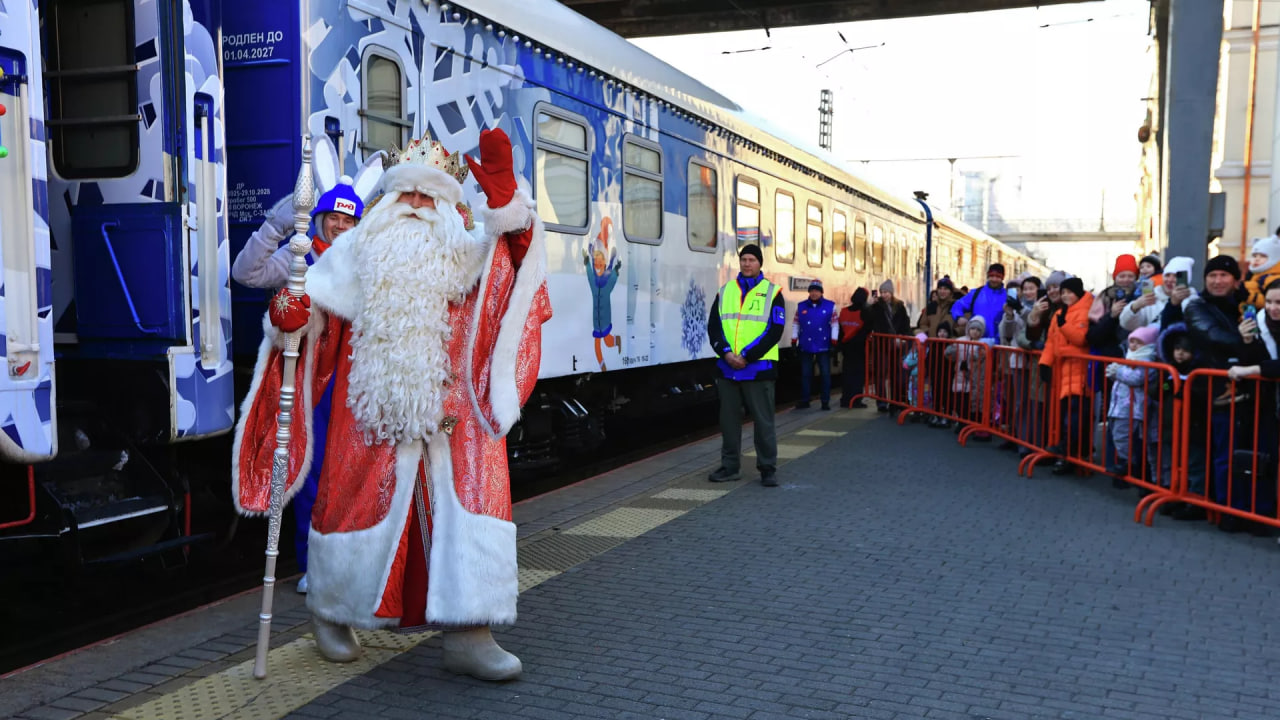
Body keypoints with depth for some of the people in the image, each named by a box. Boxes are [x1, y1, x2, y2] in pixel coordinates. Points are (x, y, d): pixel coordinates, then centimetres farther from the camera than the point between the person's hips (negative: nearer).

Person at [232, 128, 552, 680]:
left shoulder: (461, 255, 9)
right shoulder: (356, 251, 10)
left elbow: (509, 251, -8)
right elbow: (313, 299, 7)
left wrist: (502, 193, -25)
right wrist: (288, 312, -16)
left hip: (448, 417, 1)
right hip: (369, 416, 0)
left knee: (466, 504, -8)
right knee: (359, 505, 7)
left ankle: (467, 635, -4)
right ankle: (330, 610, 32)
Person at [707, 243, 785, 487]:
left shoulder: (772, 292, 1)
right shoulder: (725, 291, 12)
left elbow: (775, 330, -6)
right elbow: (713, 325, 7)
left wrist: (746, 356, -13)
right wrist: (726, 352, -10)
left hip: (759, 368, -4)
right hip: (728, 367, 4)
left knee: (763, 420, 0)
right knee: (729, 419, 9)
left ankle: (768, 469, 10)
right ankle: (730, 467, 20)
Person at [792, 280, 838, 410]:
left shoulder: (830, 306, -1)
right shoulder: (801, 306, 5)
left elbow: (835, 324, 0)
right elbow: (795, 324, 9)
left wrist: (834, 341, -5)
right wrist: (794, 341, 5)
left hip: (823, 346, -2)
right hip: (806, 347, 2)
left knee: (825, 374, 1)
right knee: (805, 374, 7)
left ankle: (825, 401, 8)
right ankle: (804, 400, 14)